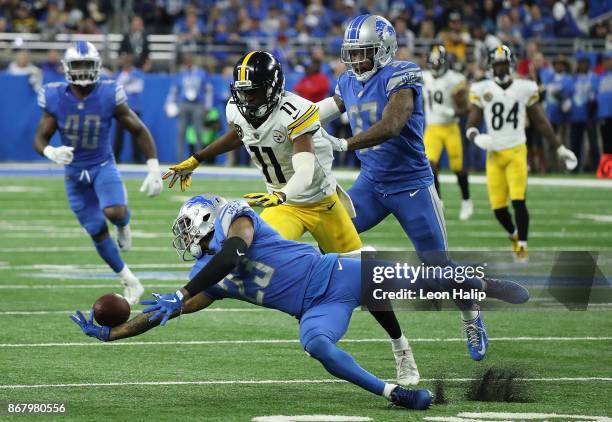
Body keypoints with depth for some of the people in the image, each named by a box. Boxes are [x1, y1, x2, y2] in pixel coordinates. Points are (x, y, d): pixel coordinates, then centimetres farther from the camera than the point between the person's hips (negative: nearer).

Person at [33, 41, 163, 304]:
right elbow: (40, 140, -7)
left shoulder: (109, 96, -17)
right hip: (74, 173, 2)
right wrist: (52, 153, -32)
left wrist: (154, 171, -12)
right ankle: (130, 282, 24)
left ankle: (123, 223, 10)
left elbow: (139, 131, -7)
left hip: (103, 166, -2)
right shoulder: (55, 99, -13)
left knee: (114, 213, -29)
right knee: (97, 233, 6)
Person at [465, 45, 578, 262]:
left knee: (518, 201, -15)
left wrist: (560, 148, 12)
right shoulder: (482, 90, 0)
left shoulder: (525, 89, 0)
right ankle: (514, 235, 31)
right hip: (494, 155, 1)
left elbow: (541, 122, 10)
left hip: (517, 152, -1)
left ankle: (522, 245, -2)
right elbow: (471, 126, 3)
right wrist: (476, 137, -21)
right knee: (498, 207, 1)